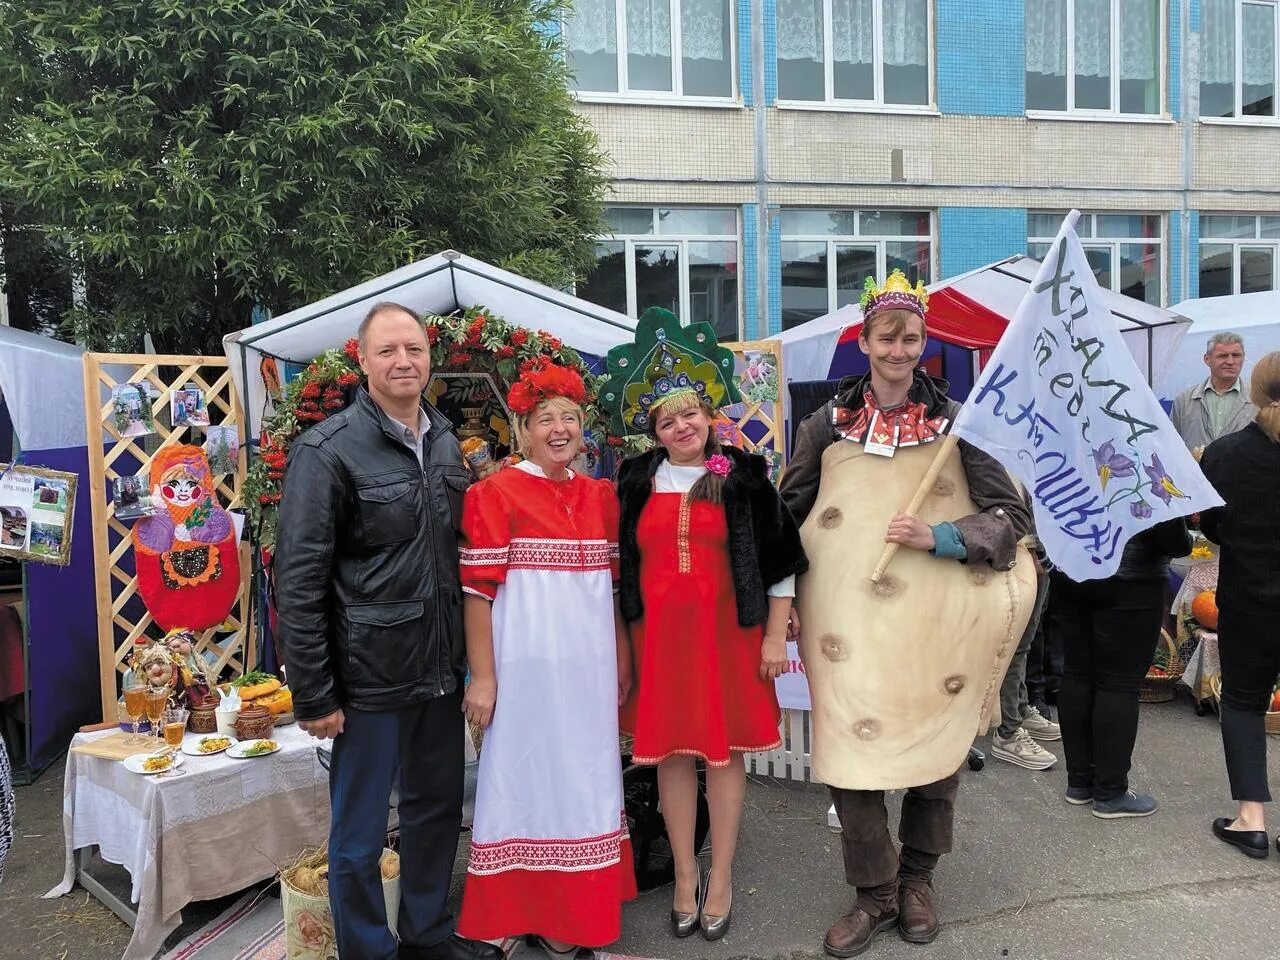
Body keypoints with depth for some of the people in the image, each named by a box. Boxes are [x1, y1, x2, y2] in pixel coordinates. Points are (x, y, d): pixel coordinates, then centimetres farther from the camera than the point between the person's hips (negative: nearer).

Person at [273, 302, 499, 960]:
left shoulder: (445, 443, 6)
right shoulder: (328, 450, -12)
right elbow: (299, 580, -13)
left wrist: (470, 657, 12)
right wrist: (312, 695, -13)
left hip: (441, 670, 6)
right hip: (369, 676, -6)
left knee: (438, 808, 20)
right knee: (359, 832, 9)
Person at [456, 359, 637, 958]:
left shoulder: (601, 496, 9)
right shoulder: (494, 494, -8)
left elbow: (614, 585, 13)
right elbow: (477, 591, -10)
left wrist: (622, 659, 12)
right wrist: (482, 677, -12)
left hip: (589, 665, 6)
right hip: (527, 666, -5)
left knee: (586, 778, 15)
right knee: (530, 778, 6)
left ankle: (580, 910, 33)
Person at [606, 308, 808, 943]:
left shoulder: (743, 476, -1)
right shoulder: (636, 481, 5)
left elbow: (780, 559, 2)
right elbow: (619, 562, 11)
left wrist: (776, 636, -1)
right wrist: (622, 637, 8)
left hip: (728, 633, -2)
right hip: (659, 635, 2)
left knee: (724, 753, 7)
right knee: (670, 753, 8)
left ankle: (720, 880, 23)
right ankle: (684, 877, 25)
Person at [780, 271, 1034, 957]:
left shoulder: (955, 421, 1)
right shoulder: (828, 422, 5)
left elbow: (1010, 514, 1)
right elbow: (788, 509, 13)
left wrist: (938, 538, -14)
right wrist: (786, 594, 5)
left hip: (935, 622, 0)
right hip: (846, 620, 0)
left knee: (933, 745, 10)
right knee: (849, 749, 0)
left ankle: (917, 880, 34)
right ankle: (874, 893, 21)